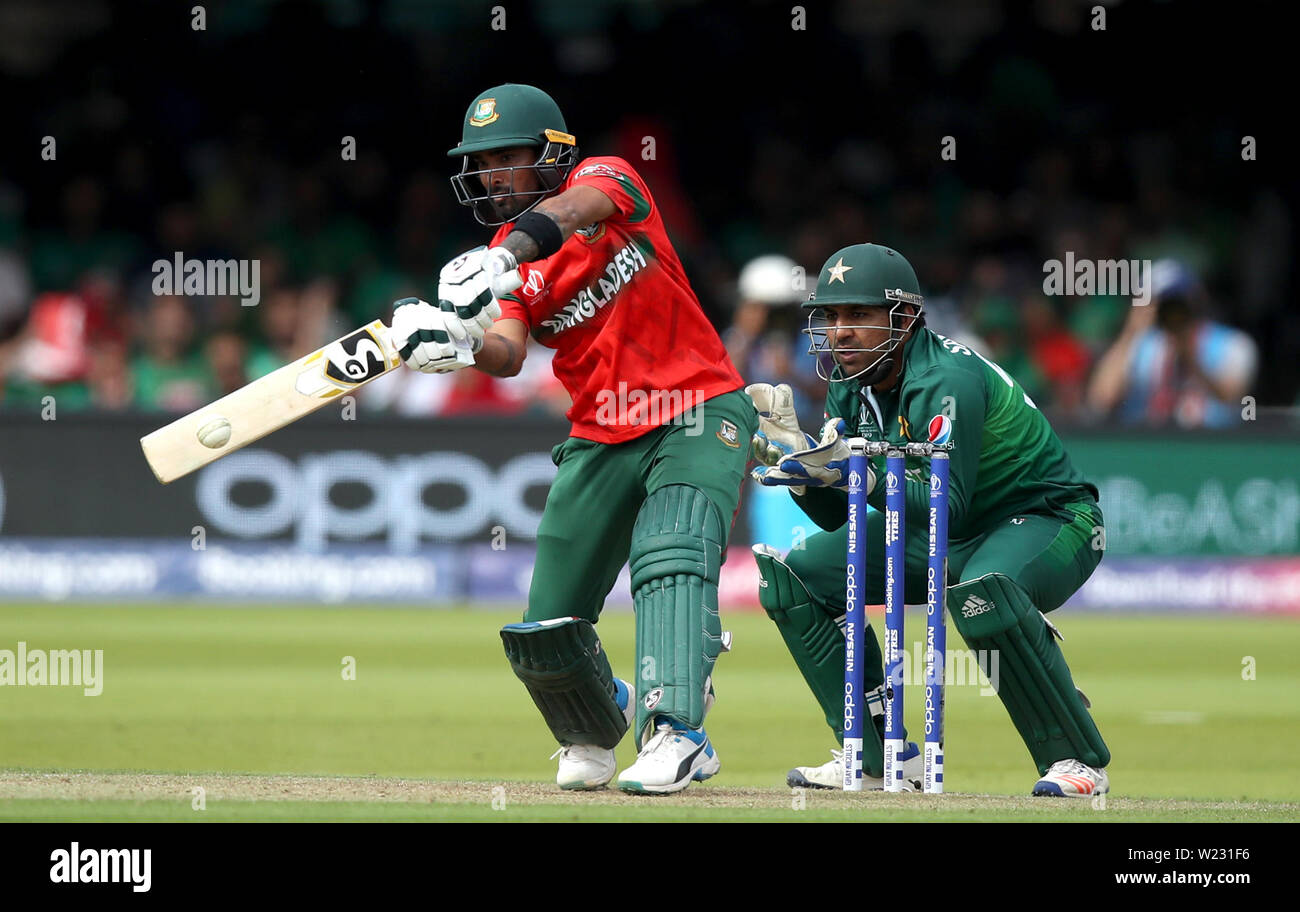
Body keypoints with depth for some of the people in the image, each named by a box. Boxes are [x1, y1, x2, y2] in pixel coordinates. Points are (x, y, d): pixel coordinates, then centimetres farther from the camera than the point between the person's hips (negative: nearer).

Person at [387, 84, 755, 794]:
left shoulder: (605, 177, -6)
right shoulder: (502, 264, 4)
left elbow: (576, 207, -32)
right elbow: (508, 354, -14)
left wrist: (503, 259, -49)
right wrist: (460, 345, -37)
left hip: (698, 417, -5)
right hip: (601, 438, 5)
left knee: (670, 560, -29)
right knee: (544, 633, 1)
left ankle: (674, 734, -35)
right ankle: (595, 730, 30)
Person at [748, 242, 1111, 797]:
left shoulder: (947, 380, -27)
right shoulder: (851, 388, -3)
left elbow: (950, 511, -35)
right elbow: (838, 517, -1)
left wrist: (856, 474, -44)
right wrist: (798, 459, -18)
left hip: (1050, 520, -9)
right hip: (944, 532, 9)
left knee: (981, 590, -41)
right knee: (796, 578, -1)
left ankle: (1075, 759, -25)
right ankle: (880, 755, 5)